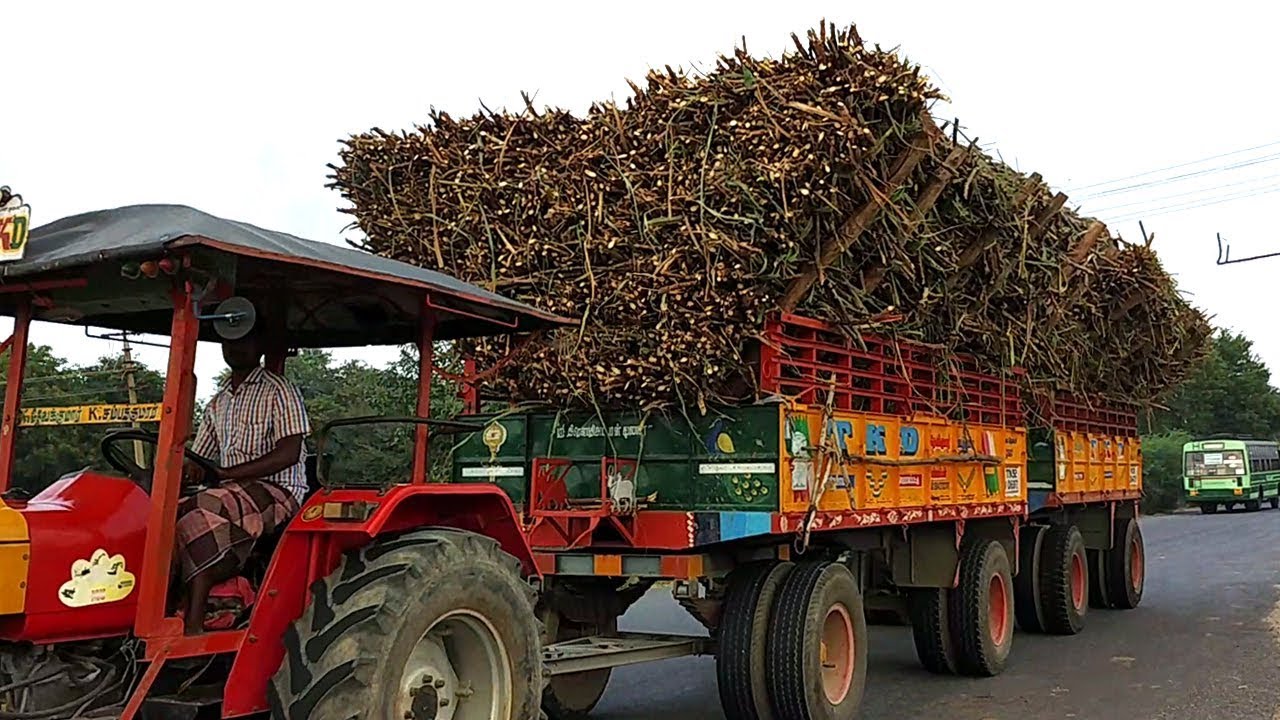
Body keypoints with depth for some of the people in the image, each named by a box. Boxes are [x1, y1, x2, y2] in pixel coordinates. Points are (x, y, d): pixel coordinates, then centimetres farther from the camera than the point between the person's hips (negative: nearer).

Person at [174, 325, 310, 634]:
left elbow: (288, 454, -13)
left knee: (203, 514, -33)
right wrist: (181, 473, -5)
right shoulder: (217, 403, 22)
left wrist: (223, 473, -20)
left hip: (277, 490, -7)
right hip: (229, 496, 7)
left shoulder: (280, 391, 0)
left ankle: (192, 627, -34)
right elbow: (198, 460, 21)